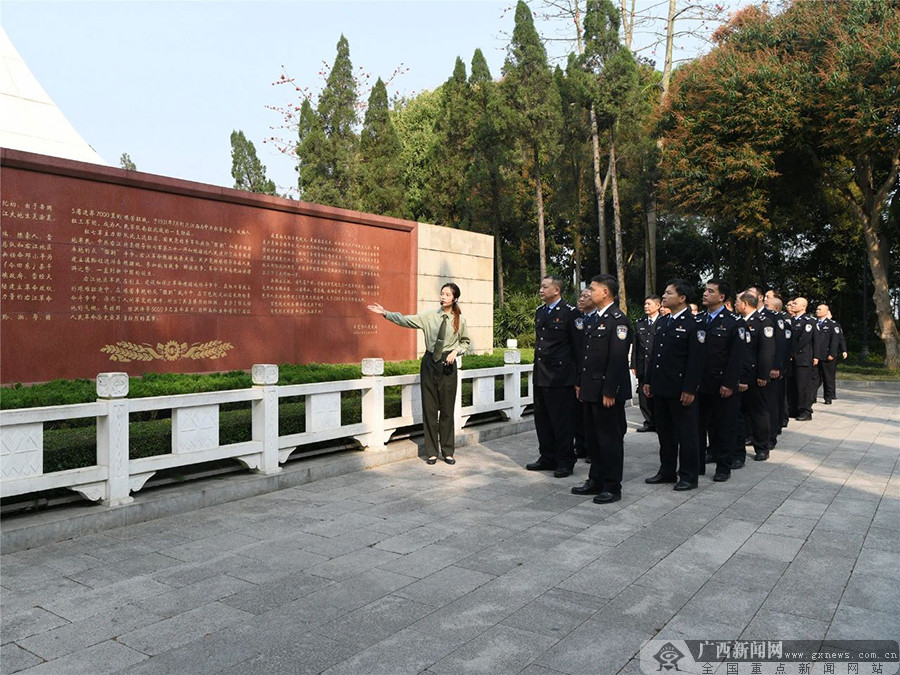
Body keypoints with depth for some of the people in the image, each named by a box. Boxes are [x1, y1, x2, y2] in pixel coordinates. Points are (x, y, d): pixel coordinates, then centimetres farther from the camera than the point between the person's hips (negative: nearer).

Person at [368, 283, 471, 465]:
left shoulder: (460, 320, 2)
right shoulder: (429, 316, 2)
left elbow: (466, 342, 13)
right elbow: (406, 320, -6)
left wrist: (456, 351, -5)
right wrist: (386, 313, -17)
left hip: (447, 364, -1)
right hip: (429, 363, 1)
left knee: (447, 409, 3)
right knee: (429, 408, 4)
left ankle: (448, 451, 17)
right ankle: (431, 452, 15)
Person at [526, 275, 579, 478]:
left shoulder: (569, 313, -9)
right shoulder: (539, 312, 13)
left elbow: (577, 345, -10)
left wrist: (576, 376, -11)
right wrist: (537, 369, 17)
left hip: (560, 377, -8)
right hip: (541, 377, 8)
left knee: (562, 421, 1)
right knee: (542, 420, 13)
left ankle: (565, 461, 12)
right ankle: (547, 458, 25)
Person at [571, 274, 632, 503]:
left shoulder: (618, 320, -14)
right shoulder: (595, 319, 15)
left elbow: (618, 359, -19)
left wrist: (609, 392, -21)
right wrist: (579, 382, 16)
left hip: (608, 392, -9)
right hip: (591, 390, 9)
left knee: (610, 438, 1)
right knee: (593, 436, 15)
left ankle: (612, 487, 11)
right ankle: (596, 481, 27)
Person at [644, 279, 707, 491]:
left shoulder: (693, 325, -10)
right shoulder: (661, 323, 14)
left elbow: (696, 360, -14)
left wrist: (689, 389, -17)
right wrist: (648, 381, 12)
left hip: (681, 391, -7)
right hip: (660, 388, 8)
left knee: (686, 433, 3)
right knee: (664, 432, 14)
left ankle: (688, 476, 13)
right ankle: (667, 471, 26)